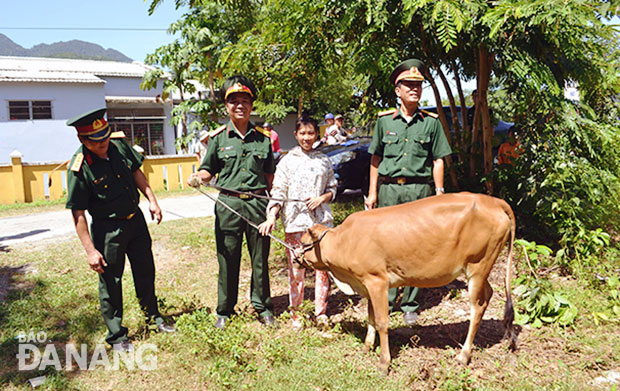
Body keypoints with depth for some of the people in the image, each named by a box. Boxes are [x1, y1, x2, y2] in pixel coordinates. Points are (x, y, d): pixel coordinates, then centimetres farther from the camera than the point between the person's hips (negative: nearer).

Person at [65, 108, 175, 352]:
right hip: (107, 229, -6)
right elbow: (78, 213, -17)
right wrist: (91, 250, -18)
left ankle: (153, 316, 39)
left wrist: (151, 200, 4)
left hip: (135, 220, 6)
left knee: (145, 271, 18)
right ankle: (116, 335, 24)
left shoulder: (119, 144, -5)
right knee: (110, 282, 5)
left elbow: (136, 172, 11)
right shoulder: (79, 168, -21)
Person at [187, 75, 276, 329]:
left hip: (258, 203, 1)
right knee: (228, 259, 5)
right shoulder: (218, 137, 5)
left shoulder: (263, 138, 9)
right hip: (229, 204, -1)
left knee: (260, 258, 8)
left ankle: (262, 306, 26)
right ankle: (224, 310, 22)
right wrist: (198, 177, -14)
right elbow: (209, 170, 7)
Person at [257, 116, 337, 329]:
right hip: (295, 223, -2)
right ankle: (295, 314, 14)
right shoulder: (287, 161, 4)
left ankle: (321, 312, 19)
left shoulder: (324, 161, 11)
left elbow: (333, 188, 17)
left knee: (324, 267, 5)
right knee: (296, 269, 1)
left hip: (322, 221, 3)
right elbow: (278, 193, 0)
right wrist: (271, 217, -13)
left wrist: (322, 198, -4)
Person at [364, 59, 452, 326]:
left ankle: (409, 305, 14)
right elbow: (375, 158, 11)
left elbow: (438, 160, 8)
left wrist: (439, 193, 2)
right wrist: (372, 192, 7)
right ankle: (385, 300, 17)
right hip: (389, 188, 1)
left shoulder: (431, 122, 6)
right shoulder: (384, 120, 8)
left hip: (419, 189, -1)